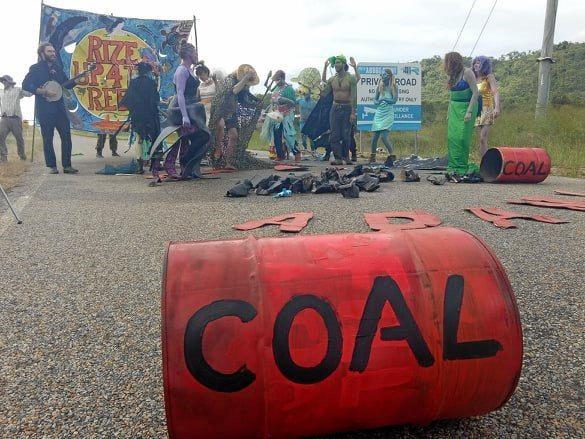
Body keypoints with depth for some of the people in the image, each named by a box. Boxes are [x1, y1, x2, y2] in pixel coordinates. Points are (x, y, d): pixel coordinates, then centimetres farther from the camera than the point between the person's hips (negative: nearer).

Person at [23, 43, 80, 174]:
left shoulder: (57, 67, 15)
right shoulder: (35, 68, 0)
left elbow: (67, 84, 18)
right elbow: (25, 85, -7)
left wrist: (76, 80, -1)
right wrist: (43, 92, -17)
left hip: (59, 107, 5)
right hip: (44, 109, -4)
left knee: (66, 136, -2)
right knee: (47, 138, 0)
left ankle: (67, 165, 3)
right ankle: (52, 166, 6)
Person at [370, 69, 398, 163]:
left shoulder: (393, 87, -2)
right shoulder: (379, 86, 11)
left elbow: (394, 100, -11)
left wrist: (384, 99, -25)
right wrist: (377, 102, -8)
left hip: (388, 115, -5)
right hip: (379, 113, 5)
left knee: (384, 137, -15)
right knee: (374, 137, 3)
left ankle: (392, 156, -2)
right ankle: (372, 157, 17)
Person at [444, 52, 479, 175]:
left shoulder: (467, 73, -7)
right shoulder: (451, 76, 14)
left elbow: (475, 93, -11)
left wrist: (469, 111, -18)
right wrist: (448, 113, 15)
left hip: (466, 107, -7)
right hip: (454, 109, 7)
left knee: (462, 137, -10)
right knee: (452, 137, 0)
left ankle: (462, 167, -4)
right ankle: (453, 166, 4)